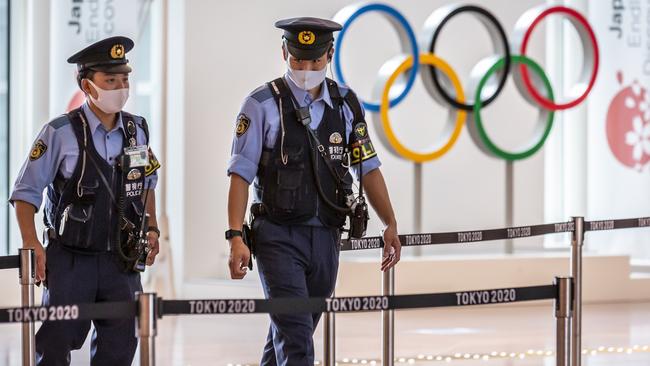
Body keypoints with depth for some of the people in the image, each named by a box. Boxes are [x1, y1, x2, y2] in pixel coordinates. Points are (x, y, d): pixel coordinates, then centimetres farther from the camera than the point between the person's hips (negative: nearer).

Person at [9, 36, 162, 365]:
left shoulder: (137, 131, 5)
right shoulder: (60, 134, -10)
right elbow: (26, 193, -5)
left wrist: (152, 229, 13)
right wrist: (32, 245, -14)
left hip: (122, 262, 5)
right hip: (70, 260, -5)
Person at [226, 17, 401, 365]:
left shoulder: (346, 104, 8)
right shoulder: (262, 105, -5)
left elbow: (368, 169, 10)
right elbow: (241, 174, -8)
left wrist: (390, 224, -1)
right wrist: (236, 237, -16)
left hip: (326, 238, 5)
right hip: (279, 237, -4)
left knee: (289, 331, 16)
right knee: (296, 337, -13)